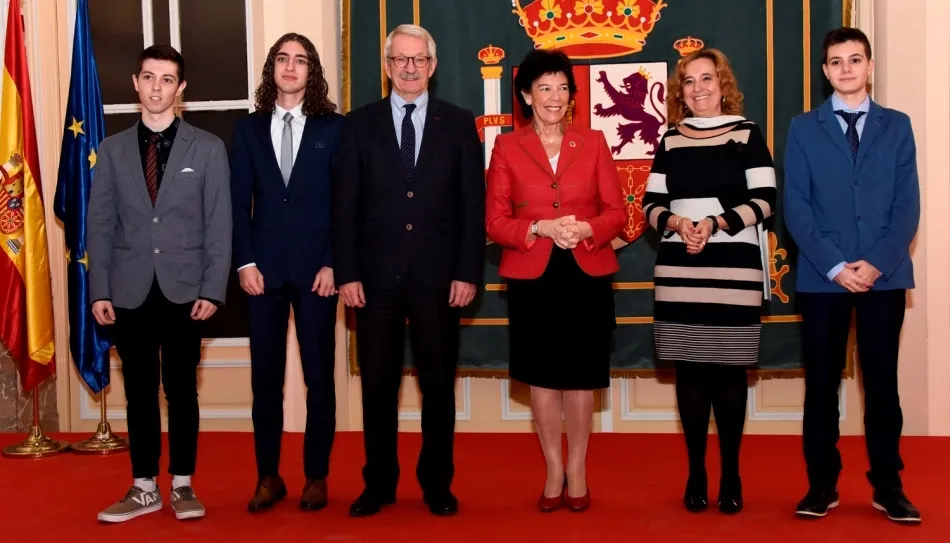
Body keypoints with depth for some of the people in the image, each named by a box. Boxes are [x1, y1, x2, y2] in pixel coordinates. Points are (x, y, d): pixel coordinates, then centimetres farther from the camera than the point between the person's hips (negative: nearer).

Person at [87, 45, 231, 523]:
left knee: (181, 390, 5)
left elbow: (219, 225, -1)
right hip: (130, 291, 2)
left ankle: (182, 485, 17)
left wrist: (212, 290, -8)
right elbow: (99, 224, 6)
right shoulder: (113, 149, 8)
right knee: (139, 392, 7)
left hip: (184, 289, -1)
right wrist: (99, 291, -1)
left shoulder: (208, 148, 3)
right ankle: (144, 487, 17)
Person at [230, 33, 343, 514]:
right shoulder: (248, 129, 10)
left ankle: (316, 476, 15)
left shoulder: (333, 128, 5)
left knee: (319, 376, 4)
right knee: (265, 377, 5)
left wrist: (332, 263, -7)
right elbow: (239, 202, 6)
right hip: (264, 268, 2)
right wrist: (245, 263, -3)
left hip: (316, 268, -1)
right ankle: (268, 477, 16)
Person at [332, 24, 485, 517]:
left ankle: (436, 483, 21)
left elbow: (473, 205, 1)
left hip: (437, 276, 0)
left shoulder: (459, 124, 5)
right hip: (376, 275, 0)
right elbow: (345, 205, 2)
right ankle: (379, 482, 20)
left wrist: (468, 272, -6)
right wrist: (346, 273, -5)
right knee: (377, 383, 7)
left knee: (438, 384, 8)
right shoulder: (360, 124, 5)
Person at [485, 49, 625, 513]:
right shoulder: (507, 147, 1)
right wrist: (541, 229, -18)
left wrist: (587, 229, -17)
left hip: (586, 274, 1)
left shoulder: (593, 143, 5)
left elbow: (617, 211, 3)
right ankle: (553, 471, 21)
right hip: (532, 277, 0)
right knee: (542, 375, 7)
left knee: (581, 375, 7)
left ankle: (577, 471, 22)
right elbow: (495, 221, -3)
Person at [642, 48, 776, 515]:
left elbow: (765, 200, -4)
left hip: (734, 269, -2)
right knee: (689, 370, 4)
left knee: (728, 371, 1)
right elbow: (651, 205, 9)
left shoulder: (747, 135, 4)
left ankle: (730, 474, 12)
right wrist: (676, 223, -12)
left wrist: (716, 223, -17)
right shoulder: (670, 141, 12)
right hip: (678, 270, 3)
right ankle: (695, 472, 15)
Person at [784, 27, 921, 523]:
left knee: (882, 381, 5)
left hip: (884, 275, 1)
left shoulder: (897, 126, 10)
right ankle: (822, 485, 14)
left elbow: (908, 205, 3)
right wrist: (834, 265, -11)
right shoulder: (804, 129, 7)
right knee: (821, 383, 4)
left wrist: (877, 263, -11)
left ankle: (888, 487, 14)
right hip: (821, 276, 0)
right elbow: (796, 207, -1)